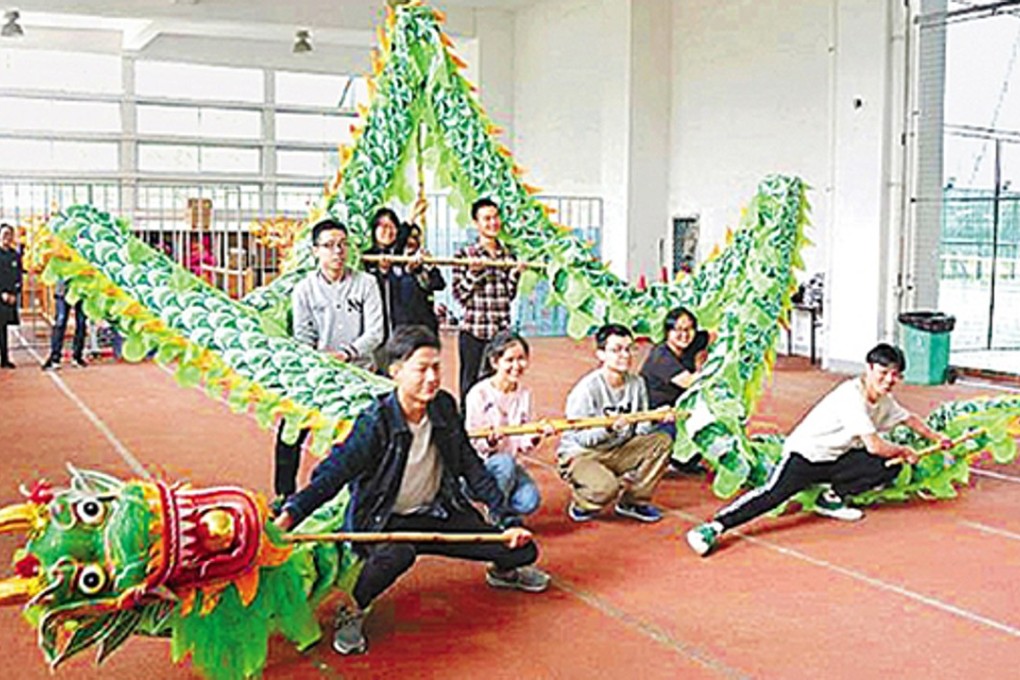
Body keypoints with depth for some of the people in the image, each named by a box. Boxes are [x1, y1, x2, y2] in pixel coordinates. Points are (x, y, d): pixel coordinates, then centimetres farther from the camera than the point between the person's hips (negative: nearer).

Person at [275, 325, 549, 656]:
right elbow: (332, 474, -25)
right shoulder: (376, 422, -20)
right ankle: (352, 611, -13)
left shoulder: (445, 407, -4)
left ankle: (502, 571, 36)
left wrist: (506, 519, 1)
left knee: (522, 550, -3)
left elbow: (472, 468, 5)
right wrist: (289, 515, -41)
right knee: (397, 553, -42)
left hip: (439, 515, 5)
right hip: (382, 522, -5)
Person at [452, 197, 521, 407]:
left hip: (502, 332, 4)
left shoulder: (508, 256, 10)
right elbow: (459, 294, -5)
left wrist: (516, 272, -4)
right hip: (473, 333, -3)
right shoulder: (464, 255, -1)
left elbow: (510, 295, 10)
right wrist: (473, 272, -18)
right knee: (471, 386, 2)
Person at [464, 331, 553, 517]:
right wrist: (489, 442, -32)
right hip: (480, 463, -4)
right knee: (505, 463, -37)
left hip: (510, 461, 4)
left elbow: (524, 445, 3)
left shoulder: (524, 394, 3)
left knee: (530, 501, -23)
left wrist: (534, 437, -19)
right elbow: (471, 441, -11)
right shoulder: (479, 394, -13)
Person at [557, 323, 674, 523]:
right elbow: (580, 438, -22)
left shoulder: (636, 383, 0)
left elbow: (642, 428, 2)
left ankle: (634, 501, 2)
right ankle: (581, 504, 3)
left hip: (617, 452, 7)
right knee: (606, 487, -36)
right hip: (581, 454, -7)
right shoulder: (587, 388, -20)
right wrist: (608, 428, -38)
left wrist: (658, 419, -18)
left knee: (662, 441, -10)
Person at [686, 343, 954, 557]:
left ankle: (832, 497, 6)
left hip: (837, 458, 9)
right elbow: (874, 446, -22)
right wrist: (904, 451, -6)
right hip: (805, 453, -9)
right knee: (773, 494, -31)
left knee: (890, 468, -5)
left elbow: (909, 418, 29)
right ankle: (714, 527, -37)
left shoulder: (884, 400, 6)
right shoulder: (852, 396, -22)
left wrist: (936, 437, 35)